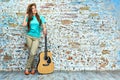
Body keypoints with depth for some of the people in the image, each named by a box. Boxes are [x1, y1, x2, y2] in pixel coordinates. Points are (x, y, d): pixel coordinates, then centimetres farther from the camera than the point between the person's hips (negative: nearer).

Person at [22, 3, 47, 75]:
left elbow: (43, 25, -3)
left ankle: (27, 68, 1)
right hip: (29, 36, 2)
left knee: (32, 53, -13)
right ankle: (33, 68, 16)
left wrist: (44, 29, -25)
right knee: (31, 53, 3)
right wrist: (26, 16, 1)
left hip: (36, 37, -1)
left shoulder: (40, 17, 4)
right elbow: (24, 24, -7)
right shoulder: (29, 18, 7)